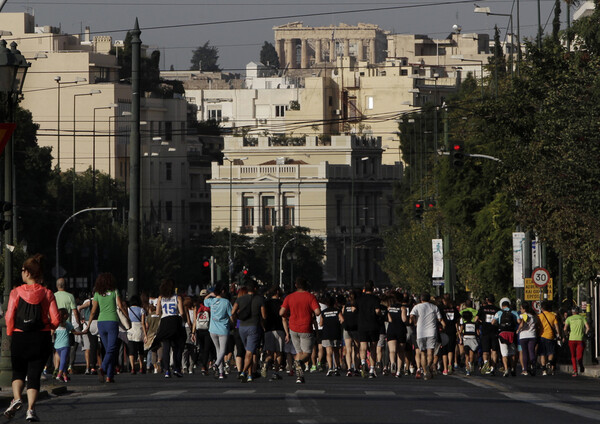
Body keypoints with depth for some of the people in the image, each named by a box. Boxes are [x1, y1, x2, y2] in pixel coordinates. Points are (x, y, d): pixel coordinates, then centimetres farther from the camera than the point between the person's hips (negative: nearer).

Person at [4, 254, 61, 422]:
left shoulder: (16, 292, -6)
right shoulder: (47, 294, -2)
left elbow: (9, 317, -9)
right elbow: (55, 320, -5)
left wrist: (10, 332, 8)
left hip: (20, 338, -1)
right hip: (41, 338, 1)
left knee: (18, 371, 17)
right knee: (34, 374, 6)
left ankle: (16, 398, -7)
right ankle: (31, 408, -6)